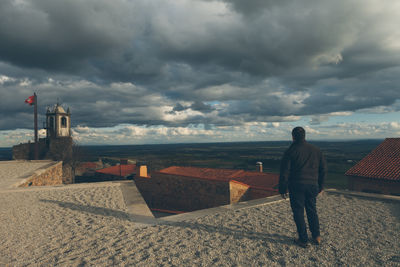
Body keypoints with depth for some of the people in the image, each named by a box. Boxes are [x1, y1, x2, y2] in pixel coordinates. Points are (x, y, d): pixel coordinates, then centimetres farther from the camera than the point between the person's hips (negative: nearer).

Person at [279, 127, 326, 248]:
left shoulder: (290, 151, -9)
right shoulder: (316, 150, 6)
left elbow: (284, 172, -10)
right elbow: (323, 170, 11)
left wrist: (282, 189, -2)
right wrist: (320, 186, 20)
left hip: (296, 186, -4)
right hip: (312, 185, 5)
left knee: (298, 212, 6)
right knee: (312, 210, 20)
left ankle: (303, 240, 12)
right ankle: (316, 236, 21)